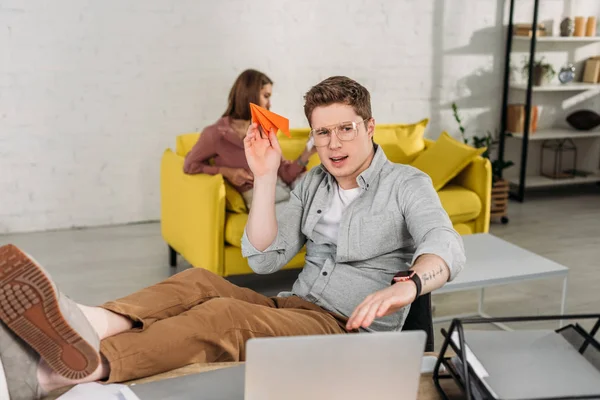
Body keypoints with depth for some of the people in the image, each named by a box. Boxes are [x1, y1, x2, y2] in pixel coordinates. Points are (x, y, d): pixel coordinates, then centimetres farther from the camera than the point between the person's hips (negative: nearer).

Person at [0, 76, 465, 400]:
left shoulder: (407, 184, 0)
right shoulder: (312, 184, 15)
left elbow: (446, 246, -20)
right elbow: (264, 258, 5)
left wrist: (407, 285, -43)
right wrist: (266, 176, -3)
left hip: (351, 331, -5)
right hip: (295, 309, 5)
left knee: (222, 313, -31)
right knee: (199, 281, -22)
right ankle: (93, 324, -48)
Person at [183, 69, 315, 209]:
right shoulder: (216, 134, -3)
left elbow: (285, 174, 8)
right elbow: (190, 165, 9)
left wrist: (307, 153, -10)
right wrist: (226, 172, -6)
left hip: (286, 188, 7)